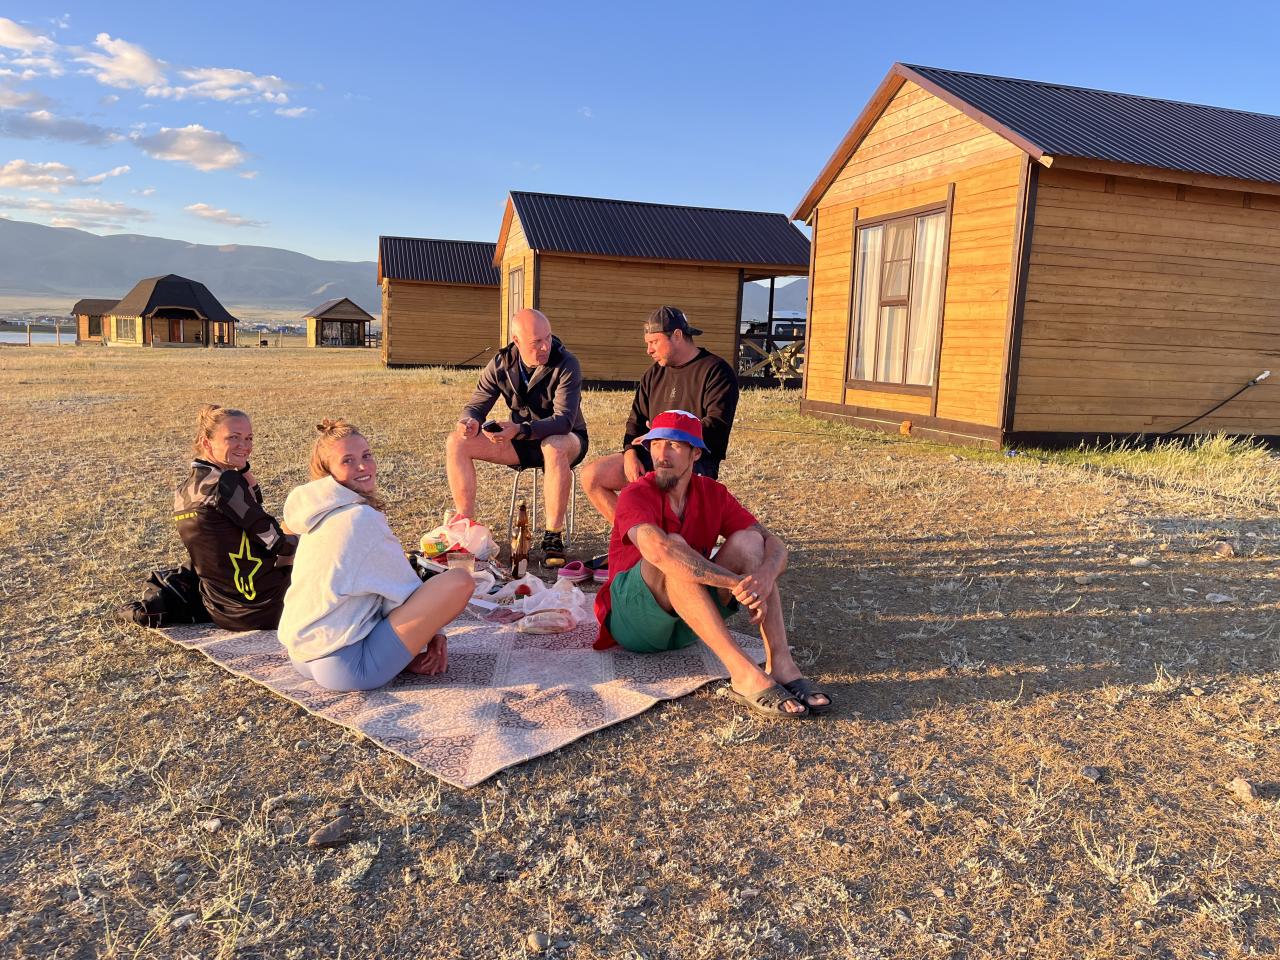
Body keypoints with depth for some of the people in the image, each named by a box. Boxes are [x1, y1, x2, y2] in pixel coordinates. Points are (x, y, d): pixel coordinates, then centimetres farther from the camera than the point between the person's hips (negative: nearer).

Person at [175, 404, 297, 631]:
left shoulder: (183, 492, 5)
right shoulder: (224, 482, -22)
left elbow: (252, 505, 17)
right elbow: (275, 542, -18)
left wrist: (244, 467, 4)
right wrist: (299, 540, 2)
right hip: (265, 609, -9)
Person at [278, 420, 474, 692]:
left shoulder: (321, 513, 11)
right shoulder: (362, 518, -17)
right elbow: (405, 590, -7)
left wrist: (425, 630, 13)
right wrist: (431, 633, 9)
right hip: (347, 667, -10)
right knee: (460, 581, -17)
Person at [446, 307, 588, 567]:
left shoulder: (566, 365, -20)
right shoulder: (501, 363, -6)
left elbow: (564, 421, -30)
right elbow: (476, 406, -1)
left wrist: (520, 430, -46)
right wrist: (470, 422, -27)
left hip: (566, 438, -4)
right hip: (522, 440, 5)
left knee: (554, 448, -42)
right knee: (456, 442, -13)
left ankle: (553, 536, -31)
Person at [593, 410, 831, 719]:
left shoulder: (712, 493, 2)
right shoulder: (637, 495, -15)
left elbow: (775, 546, -7)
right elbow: (658, 550, -37)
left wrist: (765, 575, -31)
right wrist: (737, 583, -39)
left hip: (688, 625, 5)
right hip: (632, 620, -5)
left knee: (748, 541, -13)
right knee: (674, 547, -33)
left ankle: (780, 664, -28)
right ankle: (743, 673, -41)